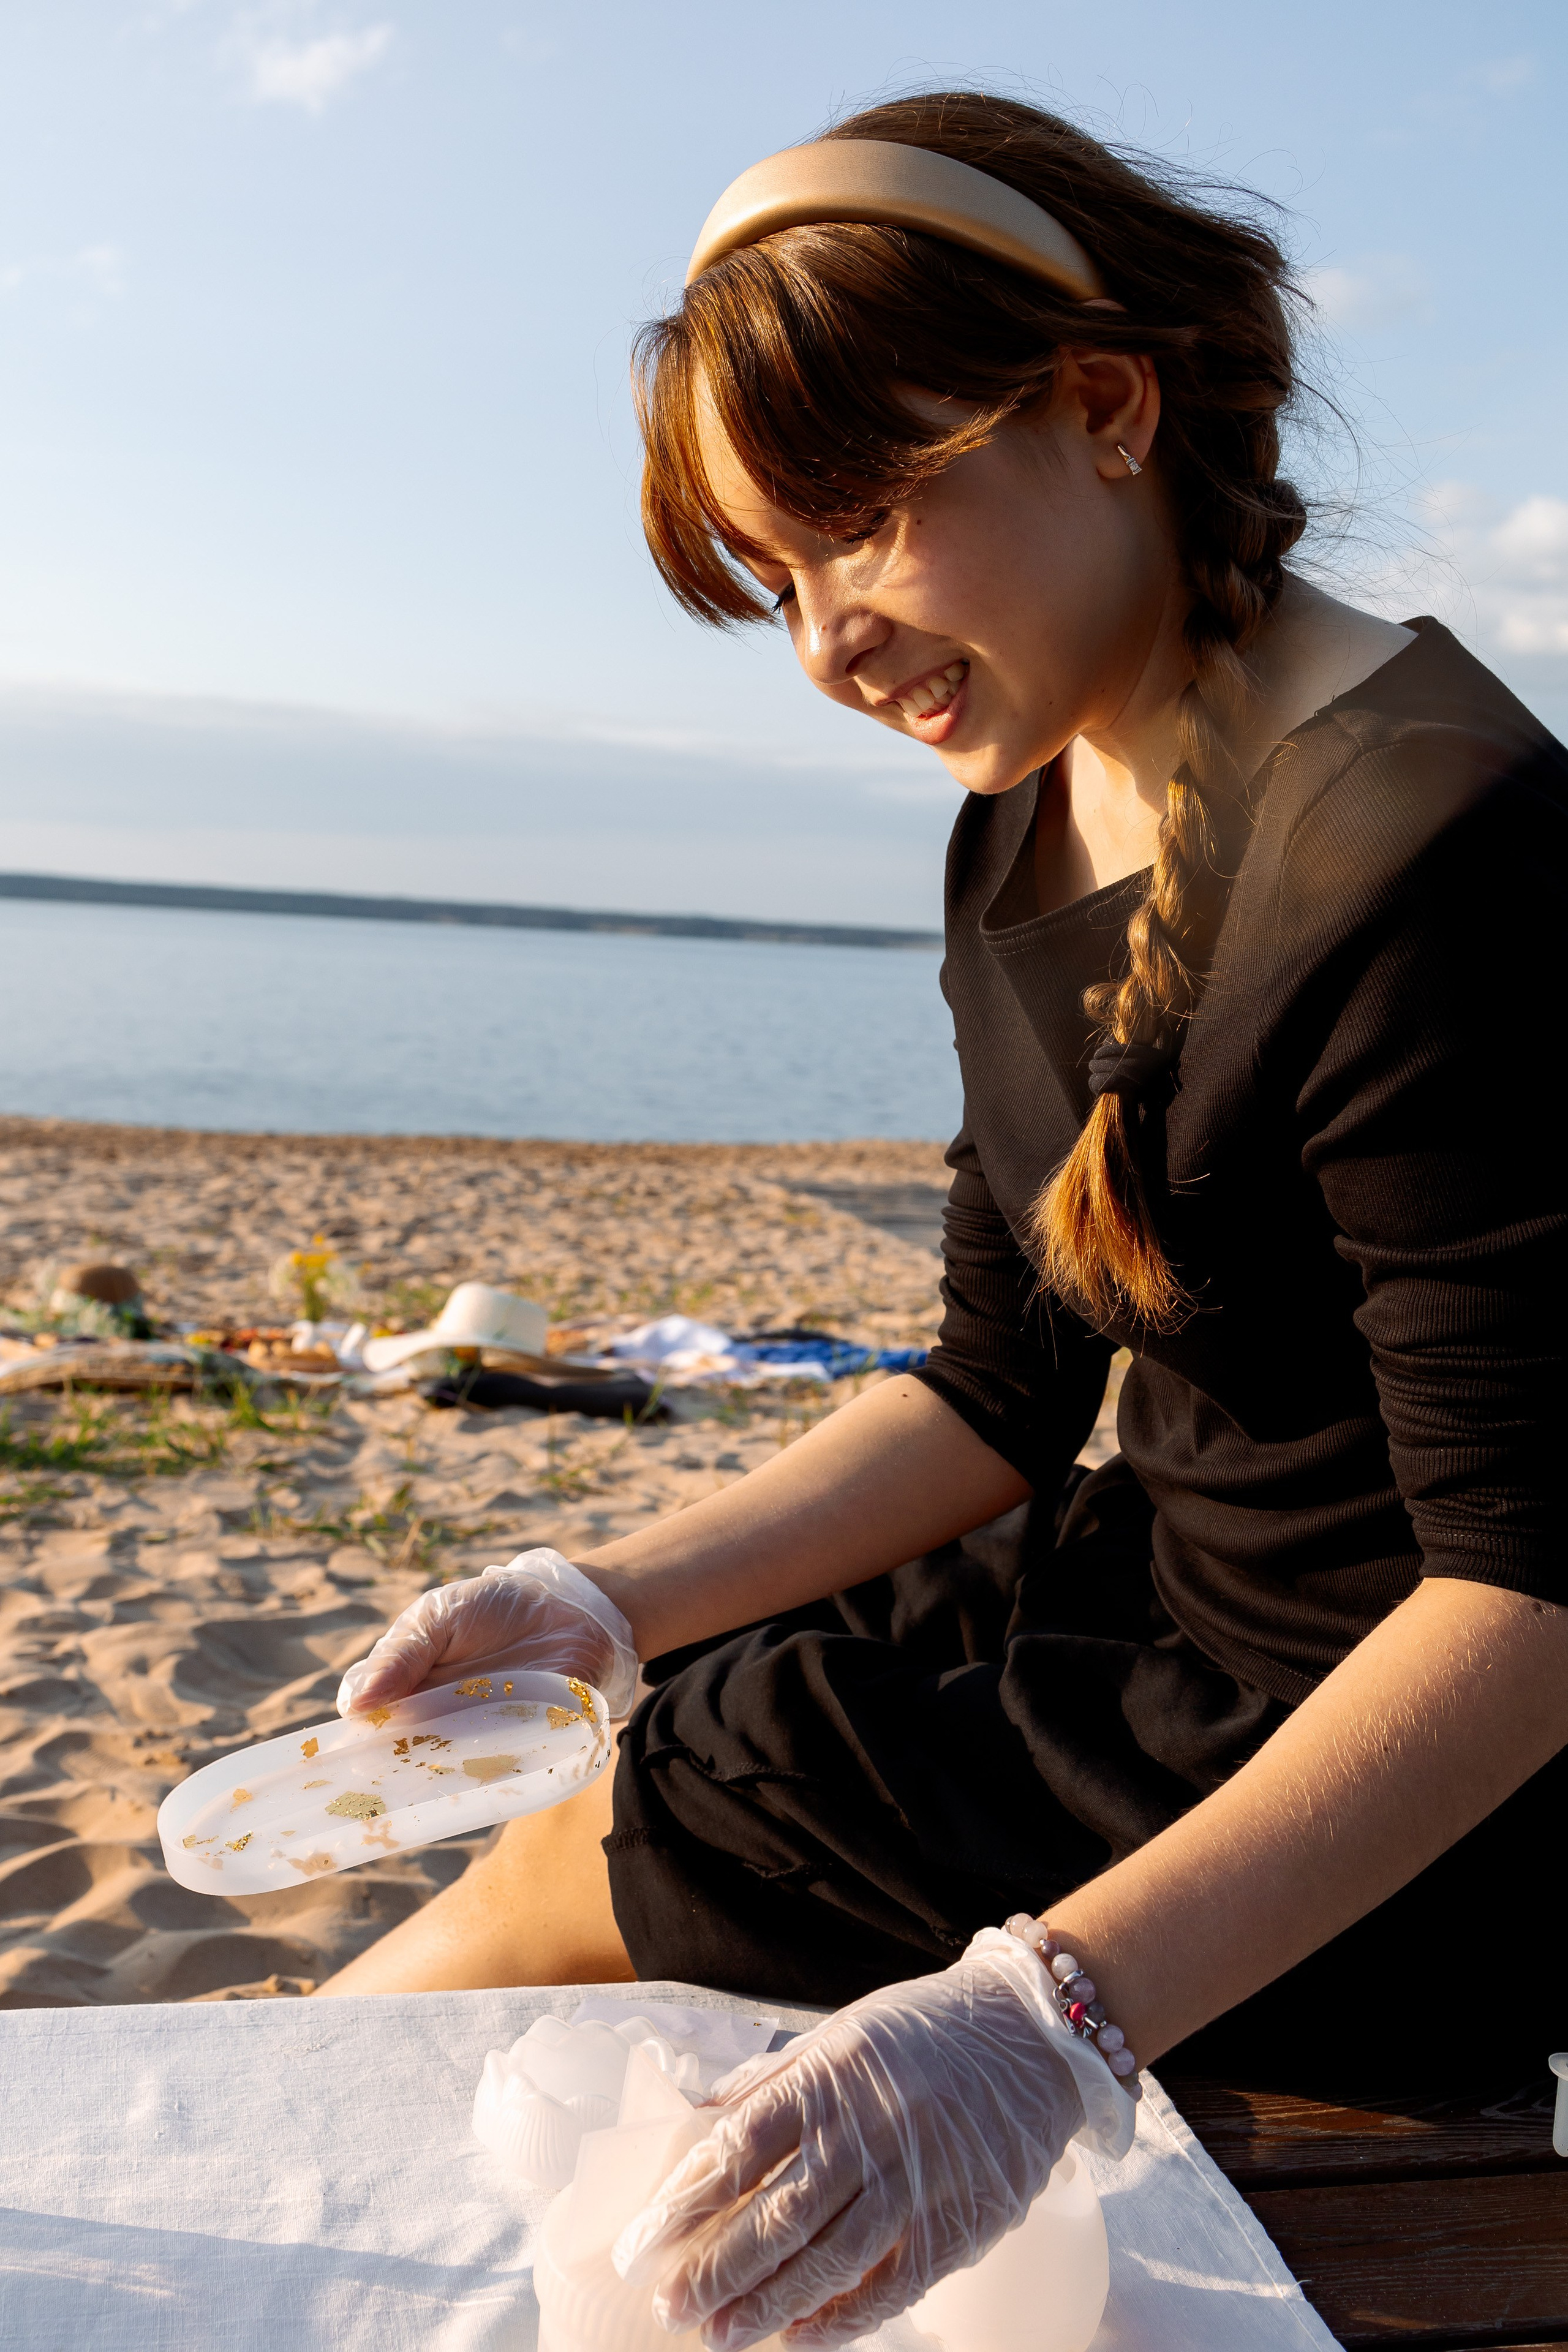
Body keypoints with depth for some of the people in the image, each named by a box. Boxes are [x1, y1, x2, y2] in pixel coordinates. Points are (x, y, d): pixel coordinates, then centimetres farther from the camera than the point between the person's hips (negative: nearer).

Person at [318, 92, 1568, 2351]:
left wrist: (1055, 2006, -36)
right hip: (1165, 1612, 8)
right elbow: (1000, 1395, 5)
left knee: (548, 1910, 1)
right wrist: (609, 1603, -4)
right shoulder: (1026, 827, 3)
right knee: (573, 1807, 12)